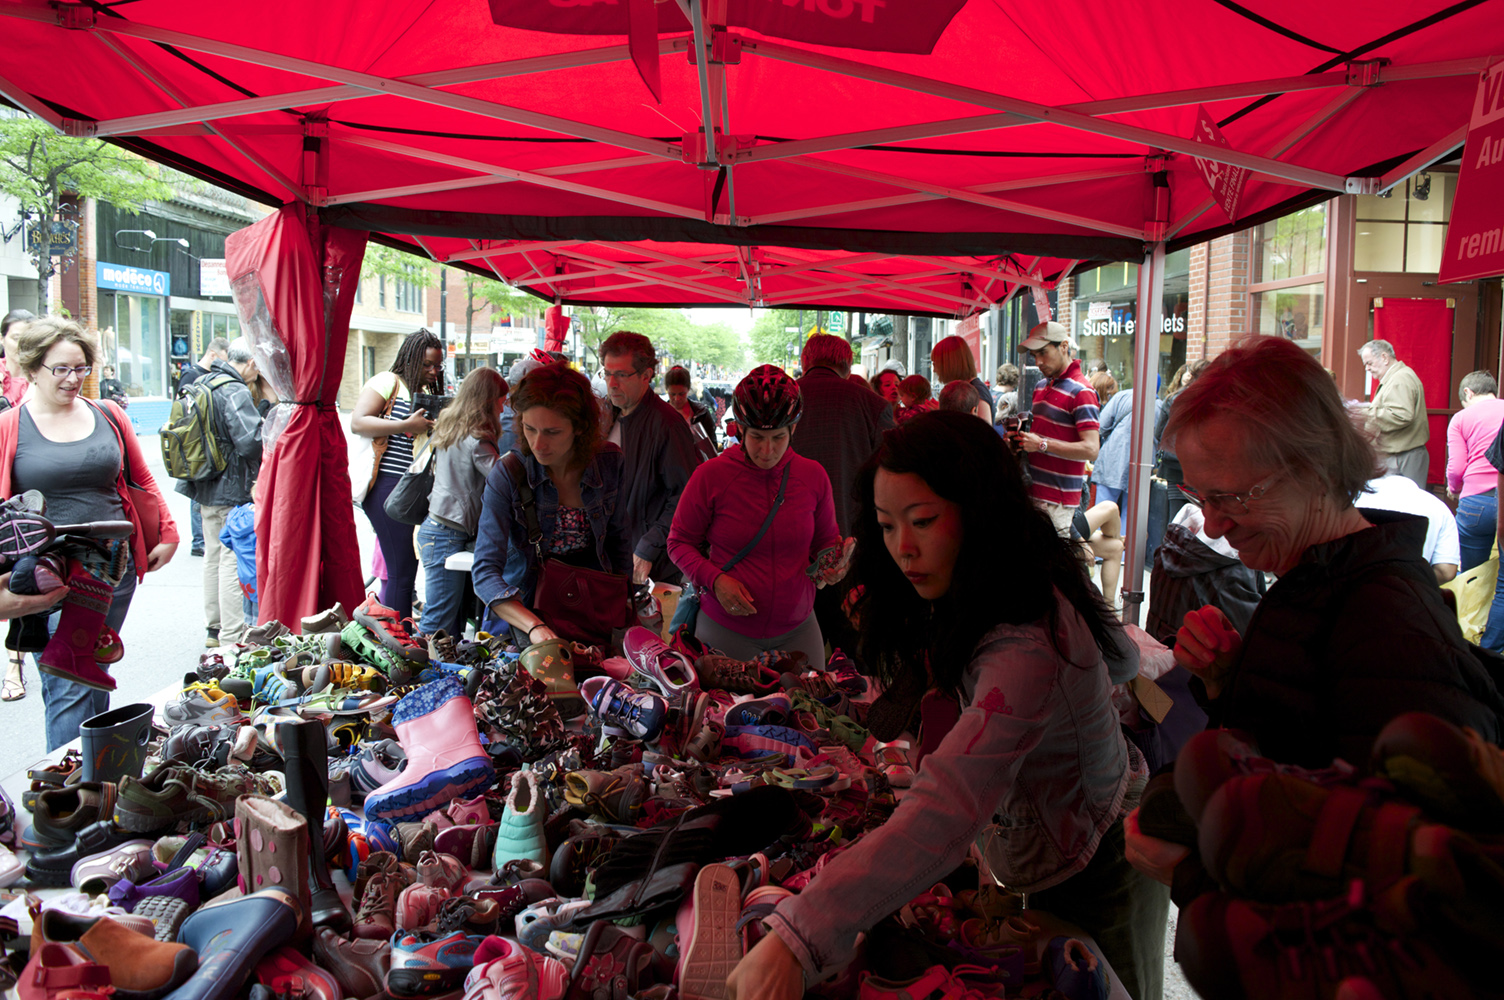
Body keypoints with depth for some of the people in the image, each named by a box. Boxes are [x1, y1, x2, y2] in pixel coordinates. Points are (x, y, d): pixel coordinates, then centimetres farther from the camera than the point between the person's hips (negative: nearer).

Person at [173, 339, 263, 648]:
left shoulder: (204, 384, 11)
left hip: (206, 488, 9)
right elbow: (251, 442, -27)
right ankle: (232, 639, -3)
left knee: (214, 556, 17)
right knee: (234, 560, -5)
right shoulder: (236, 392, -19)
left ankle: (214, 629, 27)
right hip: (233, 491, -9)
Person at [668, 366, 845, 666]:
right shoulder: (711, 475, -9)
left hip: (797, 628, 3)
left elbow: (827, 539, 14)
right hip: (725, 628, -2)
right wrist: (714, 579, -16)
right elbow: (679, 542, 0)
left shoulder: (813, 476, -1)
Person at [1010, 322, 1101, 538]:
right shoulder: (1041, 385, 16)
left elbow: (1091, 449, -20)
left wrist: (1042, 444, -20)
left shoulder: (1080, 392, -11)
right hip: (1033, 491, 8)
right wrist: (1021, 437, 7)